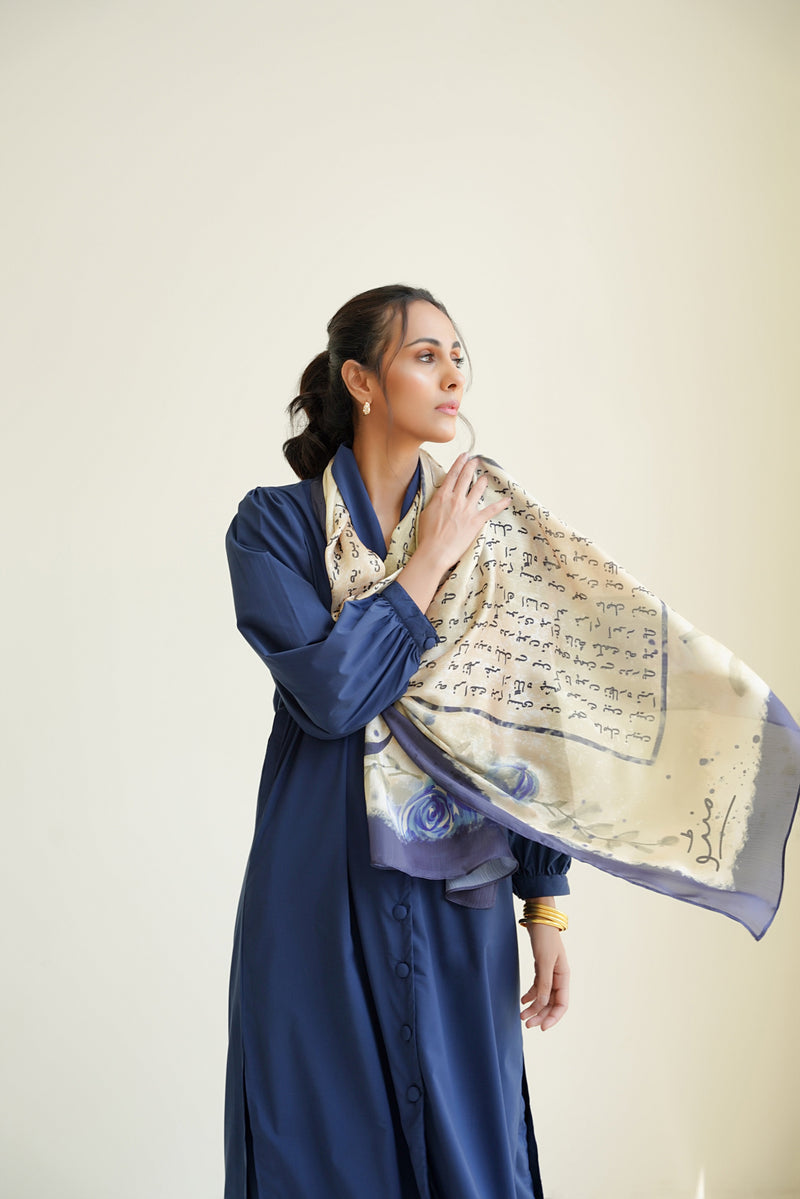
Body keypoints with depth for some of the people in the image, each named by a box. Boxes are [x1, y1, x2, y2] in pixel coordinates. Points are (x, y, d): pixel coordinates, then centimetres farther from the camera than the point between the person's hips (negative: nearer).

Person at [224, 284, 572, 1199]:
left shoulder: (481, 527, 5)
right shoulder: (274, 523, -3)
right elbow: (332, 692, -18)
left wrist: (546, 905, 3)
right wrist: (431, 562, -10)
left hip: (458, 899, 3)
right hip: (323, 899, -2)